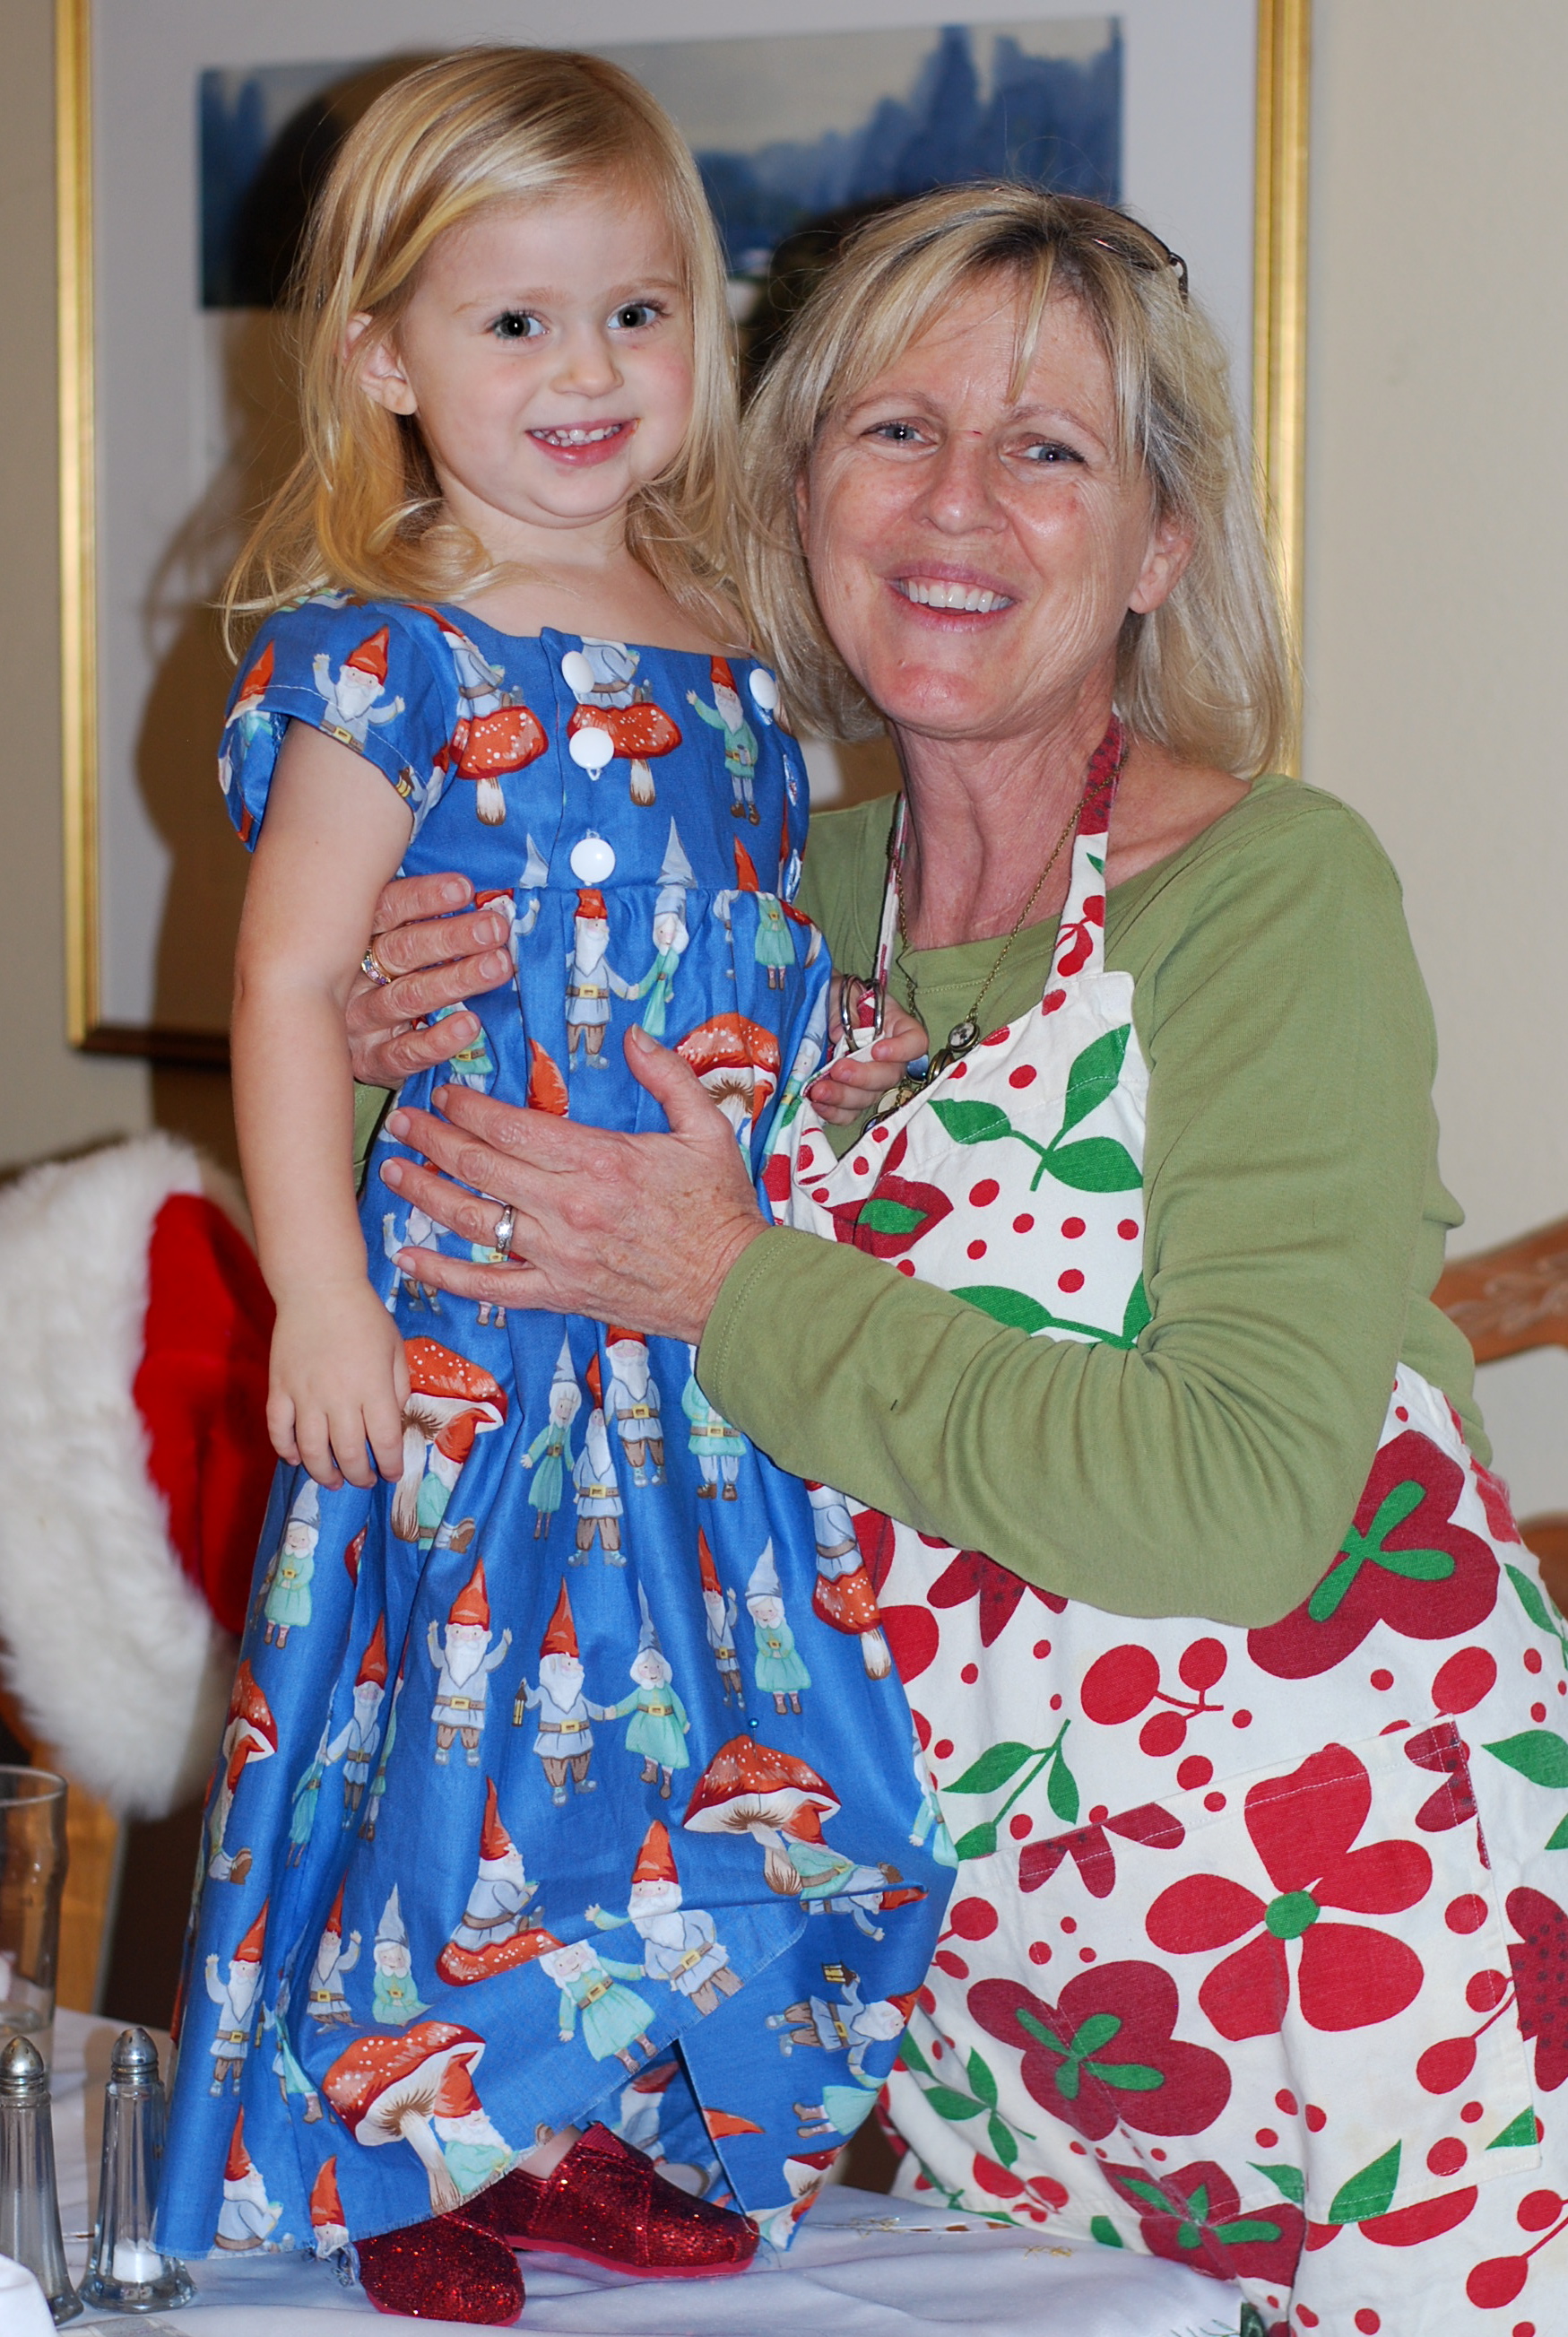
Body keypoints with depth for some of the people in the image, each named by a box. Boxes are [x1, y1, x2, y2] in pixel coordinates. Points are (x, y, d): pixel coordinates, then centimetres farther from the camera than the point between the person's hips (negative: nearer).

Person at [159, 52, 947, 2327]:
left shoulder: (720, 654, 10)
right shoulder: (388, 657, -10)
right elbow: (288, 983, -12)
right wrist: (319, 1294, -16)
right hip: (460, 1320, -6)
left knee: (678, 1704, 9)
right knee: (462, 1695, -2)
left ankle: (584, 2136, 24)